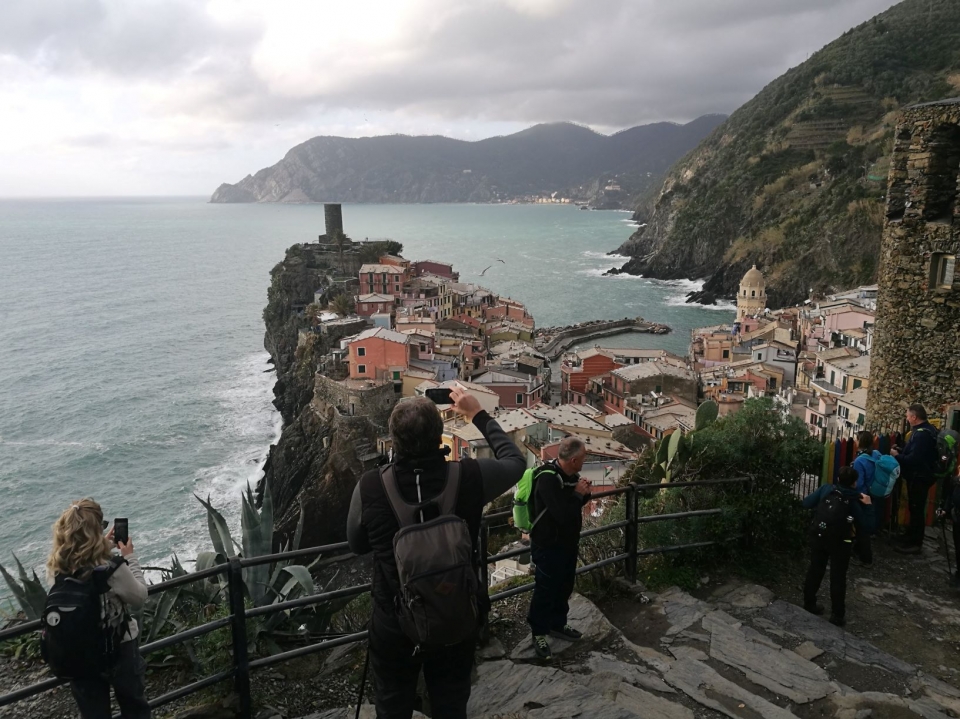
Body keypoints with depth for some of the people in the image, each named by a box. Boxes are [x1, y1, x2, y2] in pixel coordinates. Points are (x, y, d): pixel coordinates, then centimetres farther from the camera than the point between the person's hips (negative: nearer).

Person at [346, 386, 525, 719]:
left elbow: (357, 545, -1)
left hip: (394, 624, 0)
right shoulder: (469, 478, -20)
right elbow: (516, 461, 2)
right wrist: (479, 415, 9)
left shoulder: (370, 486, -21)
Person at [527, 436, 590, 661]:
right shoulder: (548, 478, -29)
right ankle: (539, 634, 18)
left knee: (564, 587, 21)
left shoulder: (570, 475, 1)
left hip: (567, 543, 9)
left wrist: (584, 494, -7)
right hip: (548, 546, -9)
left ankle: (557, 624, 38)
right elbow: (562, 513, -35)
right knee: (545, 590, 3)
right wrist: (578, 494, -21)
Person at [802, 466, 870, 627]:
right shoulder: (855, 499, 2)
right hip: (840, 540, -2)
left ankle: (809, 604, 30)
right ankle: (837, 615, 13)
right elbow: (861, 524, 1)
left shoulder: (826, 489, 4)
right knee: (838, 577, 7)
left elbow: (806, 503, 2)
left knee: (815, 570, 17)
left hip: (819, 535, 2)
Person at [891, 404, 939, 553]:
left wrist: (897, 456, -17)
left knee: (916, 509, -2)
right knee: (916, 509, 17)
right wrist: (901, 451, 7)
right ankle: (912, 539, 27)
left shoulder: (921, 434, -25)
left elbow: (914, 459, -31)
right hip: (922, 475, 11)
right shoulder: (928, 429, 10)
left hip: (919, 477, -11)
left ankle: (914, 543, 6)